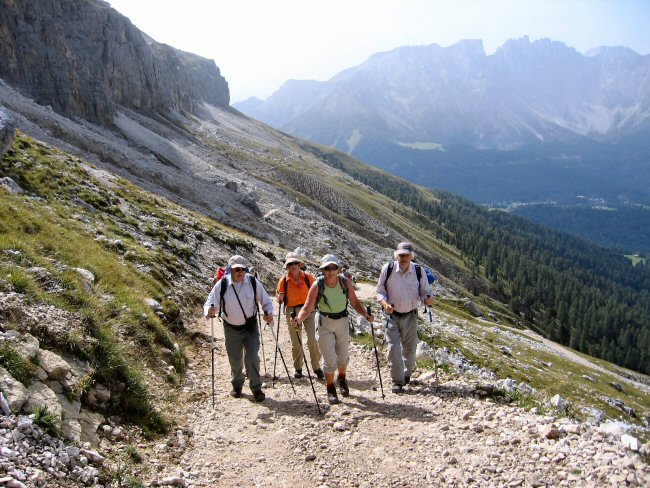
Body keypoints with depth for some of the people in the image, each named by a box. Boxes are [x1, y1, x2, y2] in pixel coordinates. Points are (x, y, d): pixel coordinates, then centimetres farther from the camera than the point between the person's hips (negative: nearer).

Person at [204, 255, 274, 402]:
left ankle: (256, 388, 12)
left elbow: (266, 301, 0)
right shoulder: (222, 284, -13)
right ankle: (237, 386, 37)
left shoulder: (253, 282, -11)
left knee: (252, 358, -7)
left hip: (251, 327, -1)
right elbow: (210, 303, -11)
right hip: (231, 329, 1)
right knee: (235, 360, 13)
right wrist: (210, 311, -33)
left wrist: (268, 313, -18)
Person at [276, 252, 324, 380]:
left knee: (312, 340, -9)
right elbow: (279, 295, 9)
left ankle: (316, 367, 7)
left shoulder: (308, 277, -4)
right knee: (296, 342, 10)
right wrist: (280, 299, -13)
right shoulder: (284, 280, -3)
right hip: (292, 312, 1)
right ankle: (298, 368, 27)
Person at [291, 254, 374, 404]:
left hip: (342, 321, 3)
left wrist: (366, 315, -18)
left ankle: (342, 378, 49)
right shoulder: (317, 285, -19)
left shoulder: (345, 282, -12)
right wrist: (298, 319, -40)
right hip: (324, 323, -3)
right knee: (330, 360, -4)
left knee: (343, 356, 17)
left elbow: (355, 302, -3)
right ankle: (330, 389, 22)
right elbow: (307, 308, -21)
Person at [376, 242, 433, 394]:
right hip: (392, 316, -1)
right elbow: (380, 291, -4)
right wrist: (385, 304, -23)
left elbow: (425, 291, 1)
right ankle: (397, 381, 10)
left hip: (410, 316, 1)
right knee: (393, 349, -6)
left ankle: (407, 374, 40)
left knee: (410, 349, 14)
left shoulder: (419, 271, -10)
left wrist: (428, 298, -22)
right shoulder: (387, 269, -13)